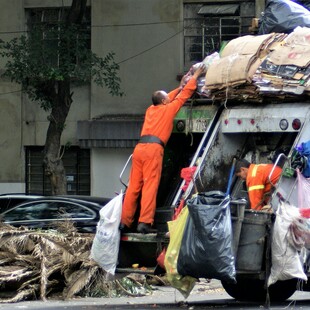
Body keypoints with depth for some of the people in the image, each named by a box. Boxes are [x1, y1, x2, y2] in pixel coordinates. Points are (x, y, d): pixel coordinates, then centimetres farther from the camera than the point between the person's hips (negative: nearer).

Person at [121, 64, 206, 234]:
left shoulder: (151, 110, 25)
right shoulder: (168, 109, 9)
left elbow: (168, 99, 45)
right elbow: (184, 95, 17)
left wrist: (179, 87, 53)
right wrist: (195, 77, 27)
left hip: (139, 148, 7)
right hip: (153, 149, -7)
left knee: (134, 186, 5)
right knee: (150, 186, -11)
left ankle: (125, 221, 3)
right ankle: (145, 222, -19)